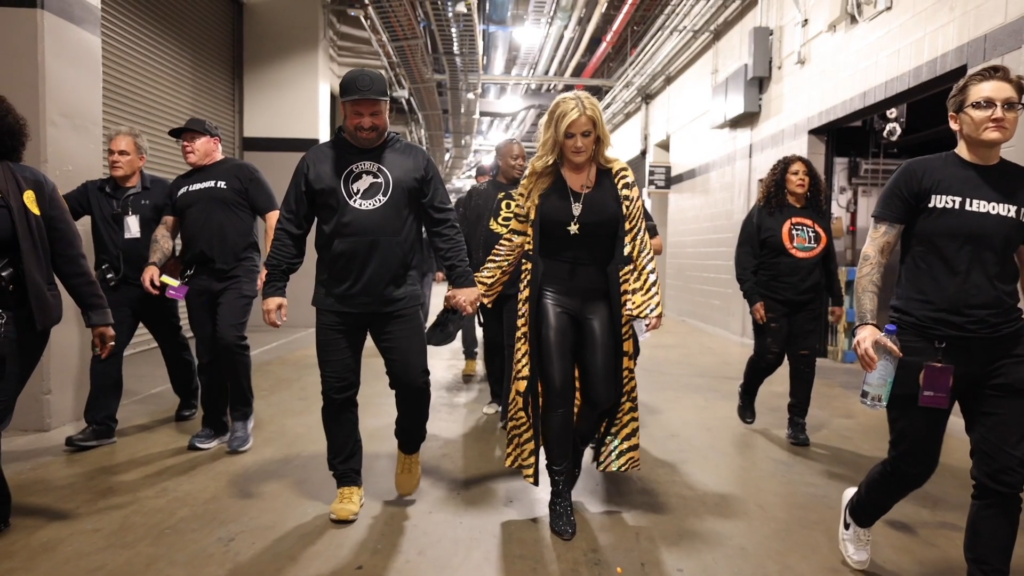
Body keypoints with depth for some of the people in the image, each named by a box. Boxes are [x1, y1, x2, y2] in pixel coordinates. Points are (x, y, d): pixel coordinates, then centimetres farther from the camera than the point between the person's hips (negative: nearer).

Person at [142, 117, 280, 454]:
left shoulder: (241, 173, 2)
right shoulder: (180, 185, 20)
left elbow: (273, 219, -4)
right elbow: (167, 228, 22)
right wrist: (153, 265, 4)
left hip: (238, 273, -6)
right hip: (197, 278, 6)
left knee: (230, 338, -20)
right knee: (207, 352, 7)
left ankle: (242, 417, -2)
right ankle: (214, 424, 20)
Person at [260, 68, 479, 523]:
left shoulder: (414, 160, 5)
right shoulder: (317, 161, 5)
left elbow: (443, 225, 3)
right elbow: (291, 230, 6)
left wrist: (461, 278, -5)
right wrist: (274, 286, 0)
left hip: (399, 299, -1)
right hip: (335, 304, 1)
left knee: (413, 383, -1)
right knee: (338, 395, 8)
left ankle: (409, 448, 31)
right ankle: (348, 482, 25)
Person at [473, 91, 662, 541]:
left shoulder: (619, 178, 1)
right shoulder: (538, 178, 1)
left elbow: (637, 243, 2)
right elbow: (515, 240, 6)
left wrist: (650, 300, -6)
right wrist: (478, 287, 4)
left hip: (601, 299, 1)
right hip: (552, 296, -1)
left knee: (604, 394, 3)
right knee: (557, 394, 0)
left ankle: (569, 462, 33)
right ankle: (560, 492, 16)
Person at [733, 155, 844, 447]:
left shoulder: (819, 215, 11)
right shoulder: (763, 212, -2)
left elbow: (829, 261, 15)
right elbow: (745, 256, -8)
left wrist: (836, 299, 12)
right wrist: (752, 296, -15)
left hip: (809, 304, 4)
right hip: (772, 301, -4)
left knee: (804, 360, 3)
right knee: (768, 355, -1)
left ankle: (797, 422, 13)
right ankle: (746, 395, 29)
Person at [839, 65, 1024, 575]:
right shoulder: (919, 175, -4)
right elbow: (874, 254, -6)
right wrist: (865, 324, -17)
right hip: (922, 347, -3)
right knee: (913, 463, 9)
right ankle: (856, 512, 40)